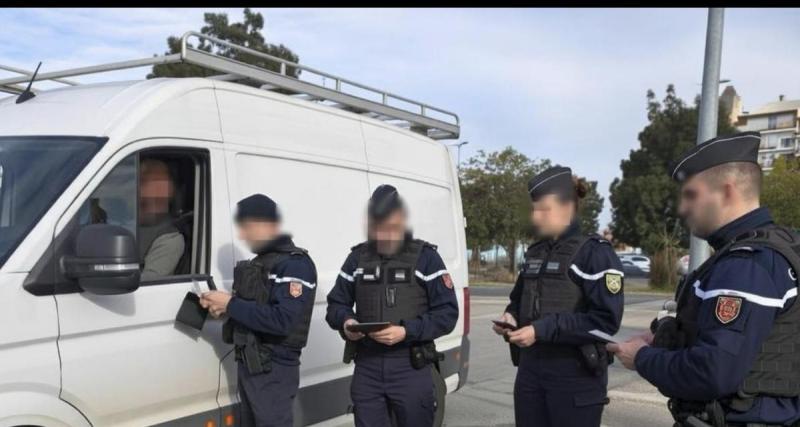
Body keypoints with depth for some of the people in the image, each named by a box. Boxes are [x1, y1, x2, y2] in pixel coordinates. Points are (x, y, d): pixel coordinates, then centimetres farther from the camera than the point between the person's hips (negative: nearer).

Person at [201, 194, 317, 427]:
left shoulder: (295, 264, -16)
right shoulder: (259, 261, 14)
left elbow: (281, 320, -27)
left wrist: (230, 305, -19)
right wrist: (221, 306, -3)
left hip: (274, 370, -9)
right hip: (249, 365, 9)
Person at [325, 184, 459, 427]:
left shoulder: (425, 257, -2)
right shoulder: (357, 257, 9)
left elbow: (448, 313, -6)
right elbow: (336, 304, 14)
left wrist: (406, 332, -20)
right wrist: (345, 322, -9)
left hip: (411, 368, -3)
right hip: (366, 368, 3)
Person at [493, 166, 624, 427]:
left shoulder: (594, 252, -9)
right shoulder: (535, 253, 13)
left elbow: (606, 320, -17)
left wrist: (543, 330, -21)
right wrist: (511, 317, 1)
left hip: (576, 375, -6)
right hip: (530, 370, 6)